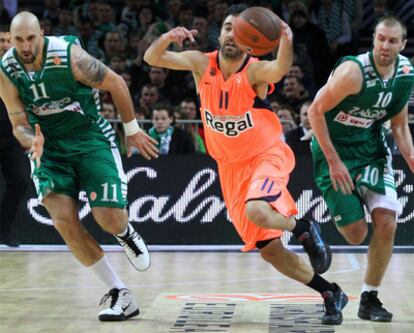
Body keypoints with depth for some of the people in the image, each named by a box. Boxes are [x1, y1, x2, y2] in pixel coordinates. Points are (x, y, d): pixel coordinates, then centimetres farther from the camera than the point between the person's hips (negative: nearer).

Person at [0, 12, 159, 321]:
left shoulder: (69, 55, -22)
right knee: (65, 221, -14)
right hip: (49, 147, 3)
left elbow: (116, 84, -9)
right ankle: (121, 296, -4)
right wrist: (32, 141, -26)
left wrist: (132, 130, -2)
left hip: (91, 139, -3)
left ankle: (126, 233, 29)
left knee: (109, 218, -14)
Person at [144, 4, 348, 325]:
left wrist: (286, 42, -63)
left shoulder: (255, 71, -19)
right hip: (231, 166, 5)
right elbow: (152, 58, -13)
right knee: (269, 249, 5)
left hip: (267, 155, -5)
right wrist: (167, 38, -34)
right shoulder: (202, 64, -7)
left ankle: (305, 230, -4)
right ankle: (331, 294, 21)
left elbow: (280, 69, -42)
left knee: (257, 211, -37)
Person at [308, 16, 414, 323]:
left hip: (372, 148, 5)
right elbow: (316, 111, -18)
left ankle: (370, 298, 4)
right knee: (356, 234, -6)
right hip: (335, 149, -5)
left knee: (386, 224, -11)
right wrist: (333, 161, -20)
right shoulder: (354, 71, -24)